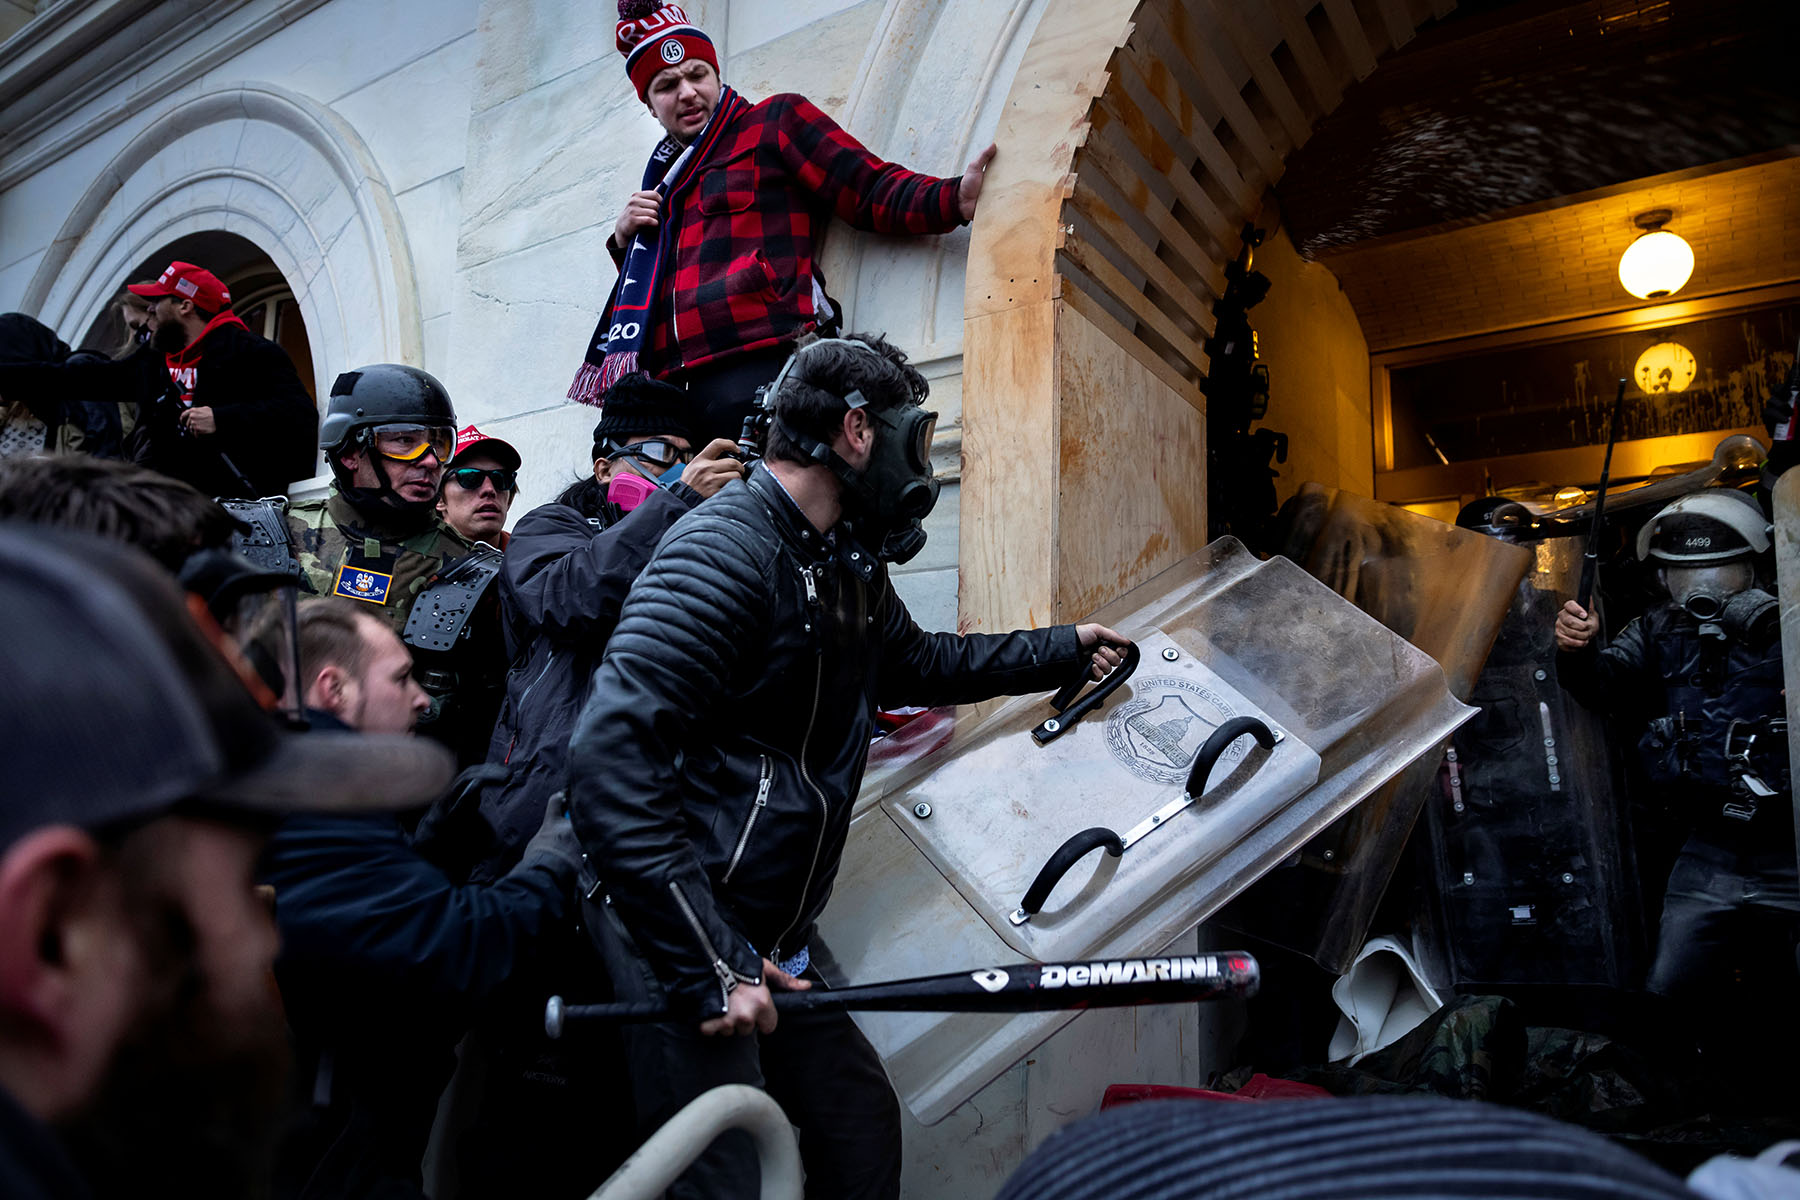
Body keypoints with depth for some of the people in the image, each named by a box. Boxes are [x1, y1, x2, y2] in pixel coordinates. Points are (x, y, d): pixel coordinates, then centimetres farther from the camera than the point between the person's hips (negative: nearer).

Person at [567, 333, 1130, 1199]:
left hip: (766, 946, 10)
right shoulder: (725, 551, -20)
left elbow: (920, 663, 31)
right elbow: (611, 758, -27)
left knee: (860, 1125, 18)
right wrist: (708, 966, -27)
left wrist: (1065, 650, 34)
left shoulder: (845, 568, 10)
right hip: (680, 941, -9)